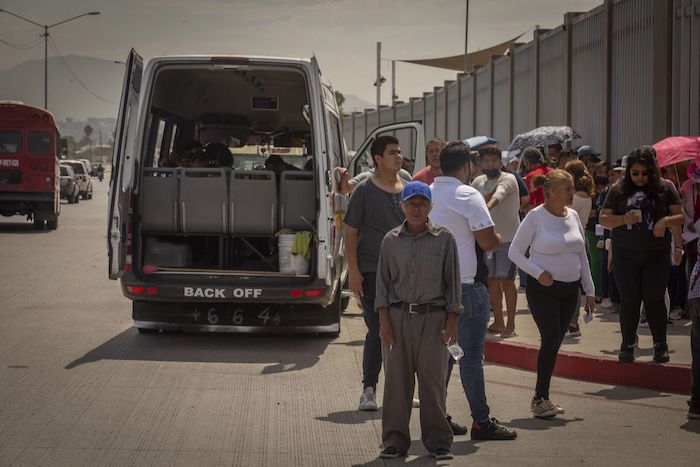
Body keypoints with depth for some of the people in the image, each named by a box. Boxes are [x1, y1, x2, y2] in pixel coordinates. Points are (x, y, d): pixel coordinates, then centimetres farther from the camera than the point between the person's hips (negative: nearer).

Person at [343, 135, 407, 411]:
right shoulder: (365, 191, -3)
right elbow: (350, 232, -4)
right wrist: (353, 271, -12)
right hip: (372, 272, -5)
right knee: (377, 331, -5)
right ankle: (369, 389, 4)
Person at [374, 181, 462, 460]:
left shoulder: (444, 238, 3)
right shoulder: (391, 240, 7)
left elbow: (452, 281, 5)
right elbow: (383, 282, 8)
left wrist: (451, 322, 0)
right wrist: (384, 322, 0)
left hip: (433, 317, -1)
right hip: (398, 315, 1)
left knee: (432, 379, -1)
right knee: (396, 379, 3)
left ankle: (438, 441, 9)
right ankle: (395, 441, 11)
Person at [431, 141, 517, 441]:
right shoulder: (468, 196, -12)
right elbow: (489, 242, -15)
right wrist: (497, 239, 7)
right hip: (465, 284, -7)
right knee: (471, 354, -4)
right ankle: (481, 421, -1)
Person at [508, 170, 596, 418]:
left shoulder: (573, 216, 9)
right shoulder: (535, 217, -9)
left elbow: (582, 255, 15)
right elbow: (515, 252, -6)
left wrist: (589, 290, 13)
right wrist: (538, 273, -18)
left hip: (570, 289, 6)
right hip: (543, 288, -6)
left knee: (555, 342, 7)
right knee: (551, 339, -15)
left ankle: (541, 397, 15)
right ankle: (540, 398, -7)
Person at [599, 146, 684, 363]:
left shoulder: (664, 189, 0)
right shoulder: (618, 190, 1)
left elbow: (680, 216, 1)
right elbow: (604, 218, 1)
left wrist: (665, 221, -20)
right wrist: (624, 219, -17)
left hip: (656, 255, -1)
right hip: (625, 255, 1)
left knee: (654, 300, 2)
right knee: (629, 301, 5)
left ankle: (660, 345, 14)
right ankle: (627, 345, 15)